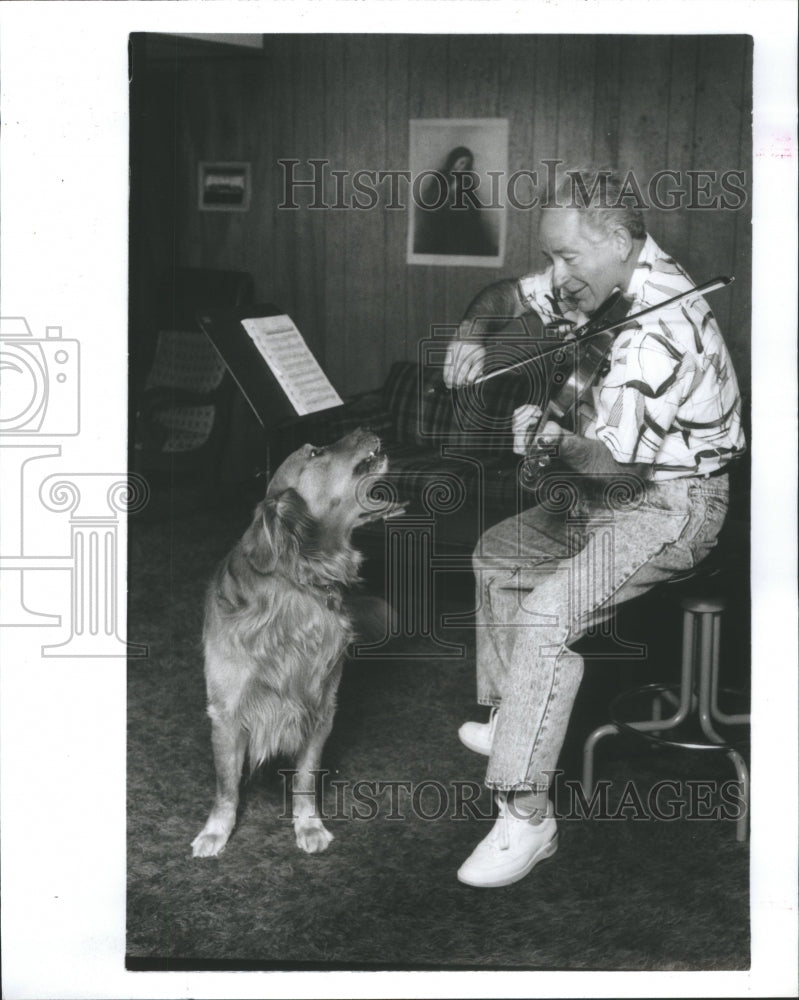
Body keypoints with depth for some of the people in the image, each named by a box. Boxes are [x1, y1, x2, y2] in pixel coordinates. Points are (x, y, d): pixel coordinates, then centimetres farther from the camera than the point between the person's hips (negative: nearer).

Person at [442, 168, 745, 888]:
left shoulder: (660, 327, -30)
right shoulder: (593, 278, 0)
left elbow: (618, 460, -31)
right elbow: (509, 296, 16)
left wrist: (551, 441, -15)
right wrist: (472, 334, -4)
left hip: (674, 505, -10)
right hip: (614, 492, 11)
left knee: (548, 611, -27)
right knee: (497, 553, 21)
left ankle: (526, 815, -21)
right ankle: (512, 718, 32)